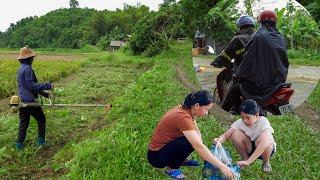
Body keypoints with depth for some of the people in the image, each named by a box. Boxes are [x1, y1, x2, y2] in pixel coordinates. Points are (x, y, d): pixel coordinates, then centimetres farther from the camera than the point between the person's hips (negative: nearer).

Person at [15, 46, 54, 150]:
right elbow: (31, 85, -22)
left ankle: (19, 144, 16)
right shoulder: (27, 68, -17)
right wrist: (47, 86, -24)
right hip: (30, 101, -9)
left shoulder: (21, 68, 15)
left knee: (23, 122, 14)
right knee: (41, 120, 7)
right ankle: (41, 141, 12)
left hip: (22, 100, 9)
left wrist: (45, 94, 17)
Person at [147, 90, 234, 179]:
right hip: (156, 156, -8)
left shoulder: (187, 110, -3)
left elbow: (197, 133, 3)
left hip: (167, 145, 8)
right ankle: (171, 168, -6)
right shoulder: (183, 117, -30)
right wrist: (221, 166, -32)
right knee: (191, 142, -25)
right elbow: (198, 146, -34)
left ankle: (181, 159, 16)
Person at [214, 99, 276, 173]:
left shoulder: (263, 122, -30)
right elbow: (225, 135, -22)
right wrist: (219, 140, -48)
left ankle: (266, 163, -5)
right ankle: (245, 158, -2)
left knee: (262, 139, -38)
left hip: (265, 149, -2)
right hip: (250, 148, 3)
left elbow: (264, 143, -45)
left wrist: (248, 161, -51)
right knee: (235, 134, -26)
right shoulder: (240, 122, -19)